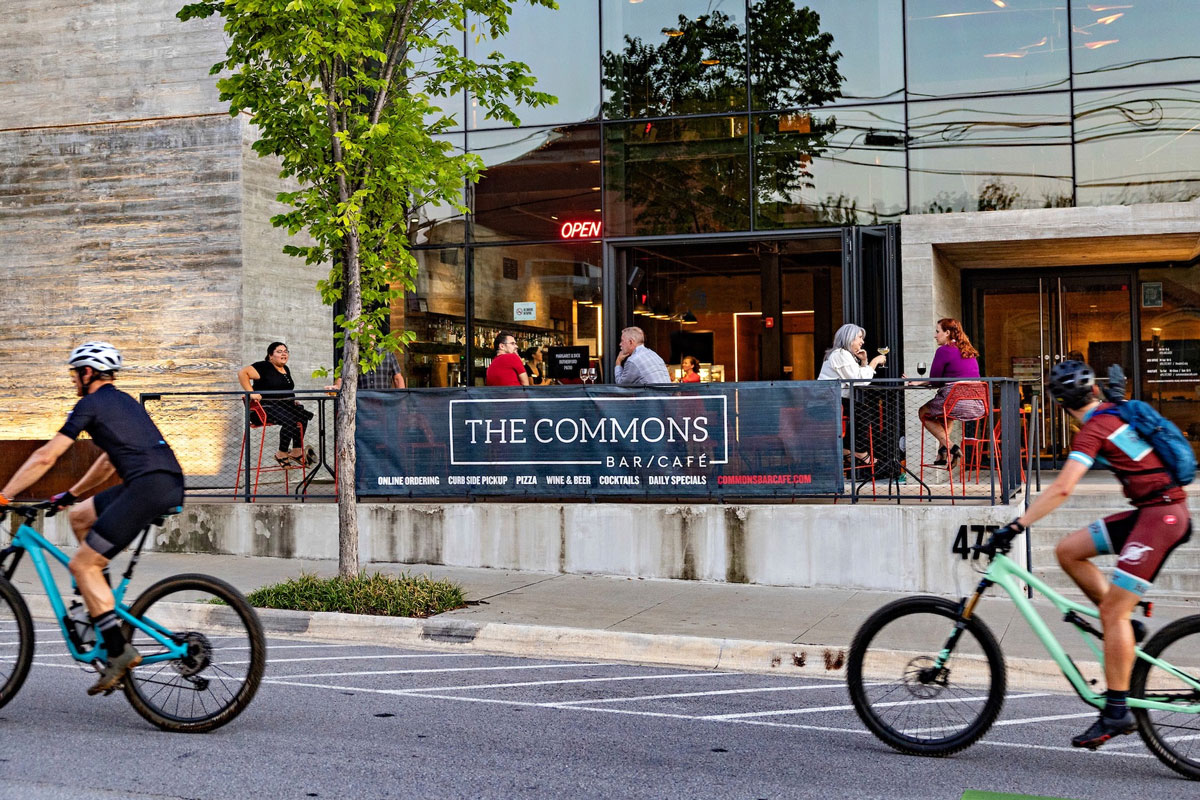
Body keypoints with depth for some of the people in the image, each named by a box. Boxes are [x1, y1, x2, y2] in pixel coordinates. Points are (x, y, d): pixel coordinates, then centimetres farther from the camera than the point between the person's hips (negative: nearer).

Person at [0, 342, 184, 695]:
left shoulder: (91, 404, 2)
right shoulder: (123, 401, 28)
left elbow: (45, 457, 1)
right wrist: (71, 494, 43)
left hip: (149, 485, -9)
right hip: (170, 483, 9)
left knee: (81, 564, -3)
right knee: (80, 517, 24)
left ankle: (119, 651, -7)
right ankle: (102, 598, 23)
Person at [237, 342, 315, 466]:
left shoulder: (286, 369, 21)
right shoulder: (264, 367, -6)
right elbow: (242, 372, -18)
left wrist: (292, 400, 18)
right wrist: (251, 393, -24)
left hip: (285, 405, 9)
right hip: (267, 407, -9)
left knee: (304, 415, -16)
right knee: (290, 421, -31)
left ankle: (296, 452, -8)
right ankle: (281, 455, -15)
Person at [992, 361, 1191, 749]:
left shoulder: (1093, 430, -15)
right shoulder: (1116, 412, 9)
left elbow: (1062, 488, -25)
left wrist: (1016, 526, -26)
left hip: (1160, 516, -9)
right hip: (1151, 510, 9)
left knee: (1112, 611, -10)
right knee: (1068, 550, 8)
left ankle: (1117, 712, -7)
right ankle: (1128, 628, 12)